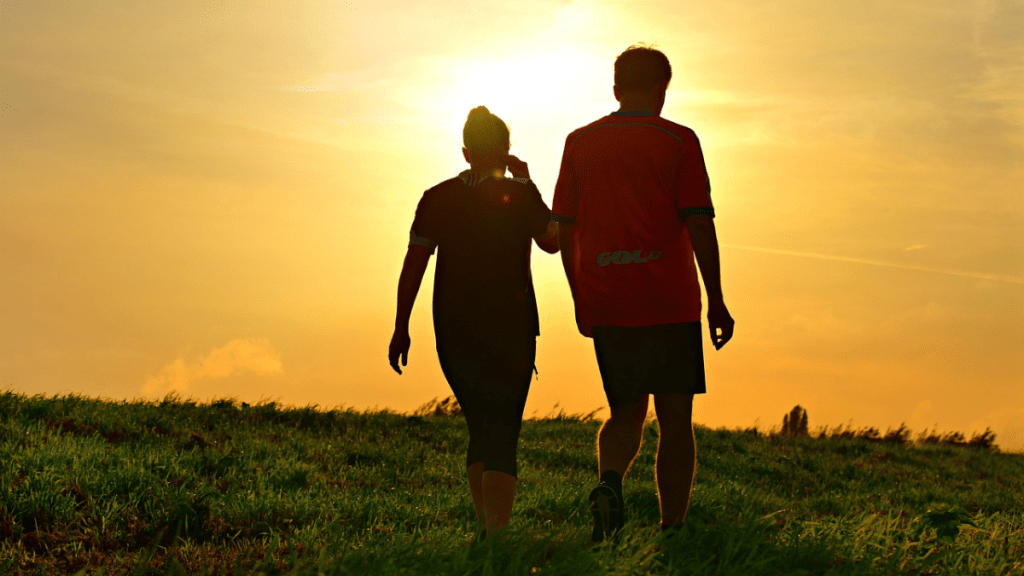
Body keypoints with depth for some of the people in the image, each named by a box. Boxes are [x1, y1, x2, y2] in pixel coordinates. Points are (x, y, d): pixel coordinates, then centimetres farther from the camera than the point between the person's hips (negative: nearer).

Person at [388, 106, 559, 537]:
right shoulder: (520, 195, -5)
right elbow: (552, 243, 12)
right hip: (511, 331, -3)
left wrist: (400, 329, 2)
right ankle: (497, 536, -21)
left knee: (480, 429, 21)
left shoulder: (437, 199, 1)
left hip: (453, 334, 3)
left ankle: (487, 527, 23)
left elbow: (413, 266, -3)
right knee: (502, 437, -5)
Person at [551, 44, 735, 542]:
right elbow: (699, 224, -8)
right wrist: (716, 301, -3)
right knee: (675, 419, 7)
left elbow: (565, 230, 7)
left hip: (606, 306, 3)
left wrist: (580, 299, 17)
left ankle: (609, 482, -14)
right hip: (671, 304, -3)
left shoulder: (580, 143, 7)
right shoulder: (678, 141, -3)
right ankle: (672, 530, 4)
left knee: (626, 413, 15)